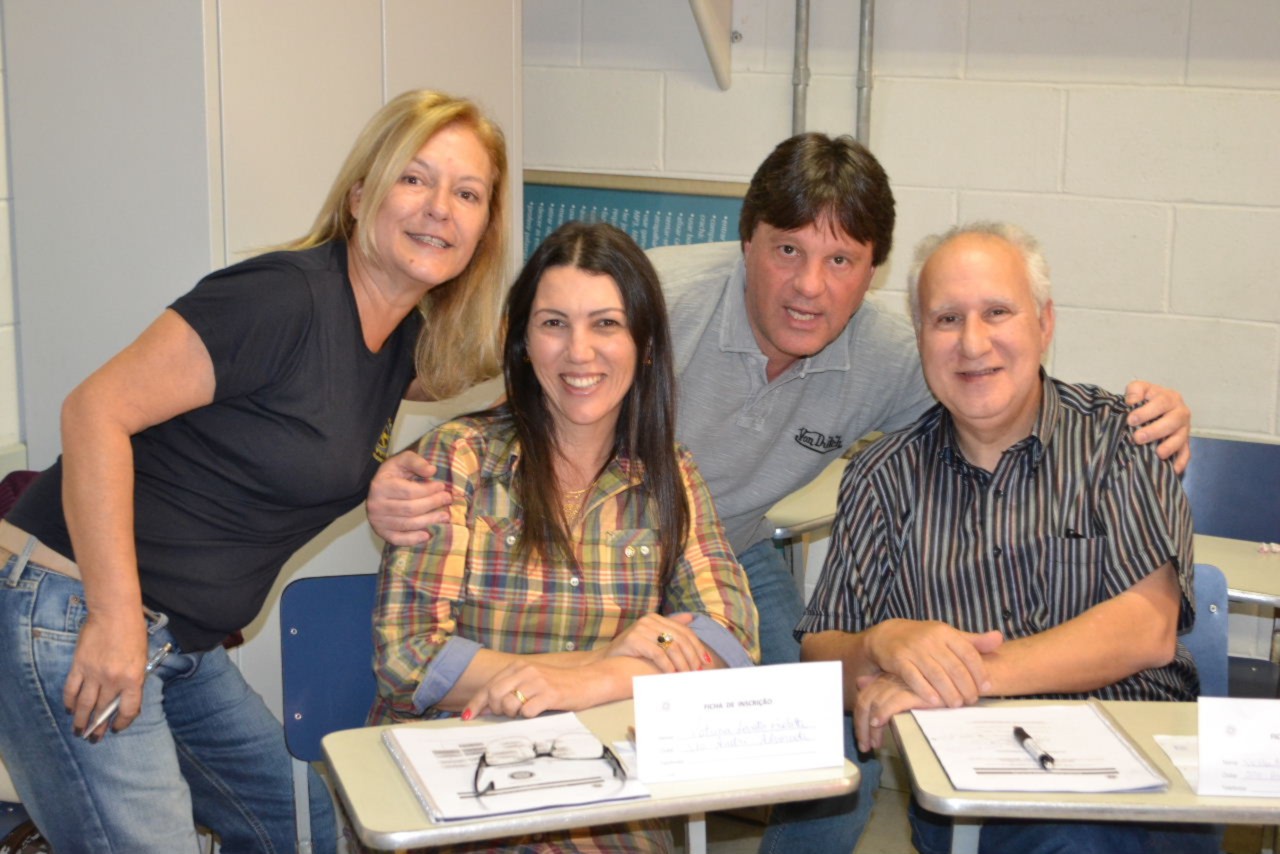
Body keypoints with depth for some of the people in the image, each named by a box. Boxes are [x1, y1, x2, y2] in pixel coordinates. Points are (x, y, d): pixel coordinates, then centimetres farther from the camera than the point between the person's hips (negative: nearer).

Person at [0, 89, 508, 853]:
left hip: (182, 647, 10)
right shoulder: (286, 297, -19)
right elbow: (97, 412, -22)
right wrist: (115, 616, -23)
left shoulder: (403, 345, 8)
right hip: (75, 618, -9)